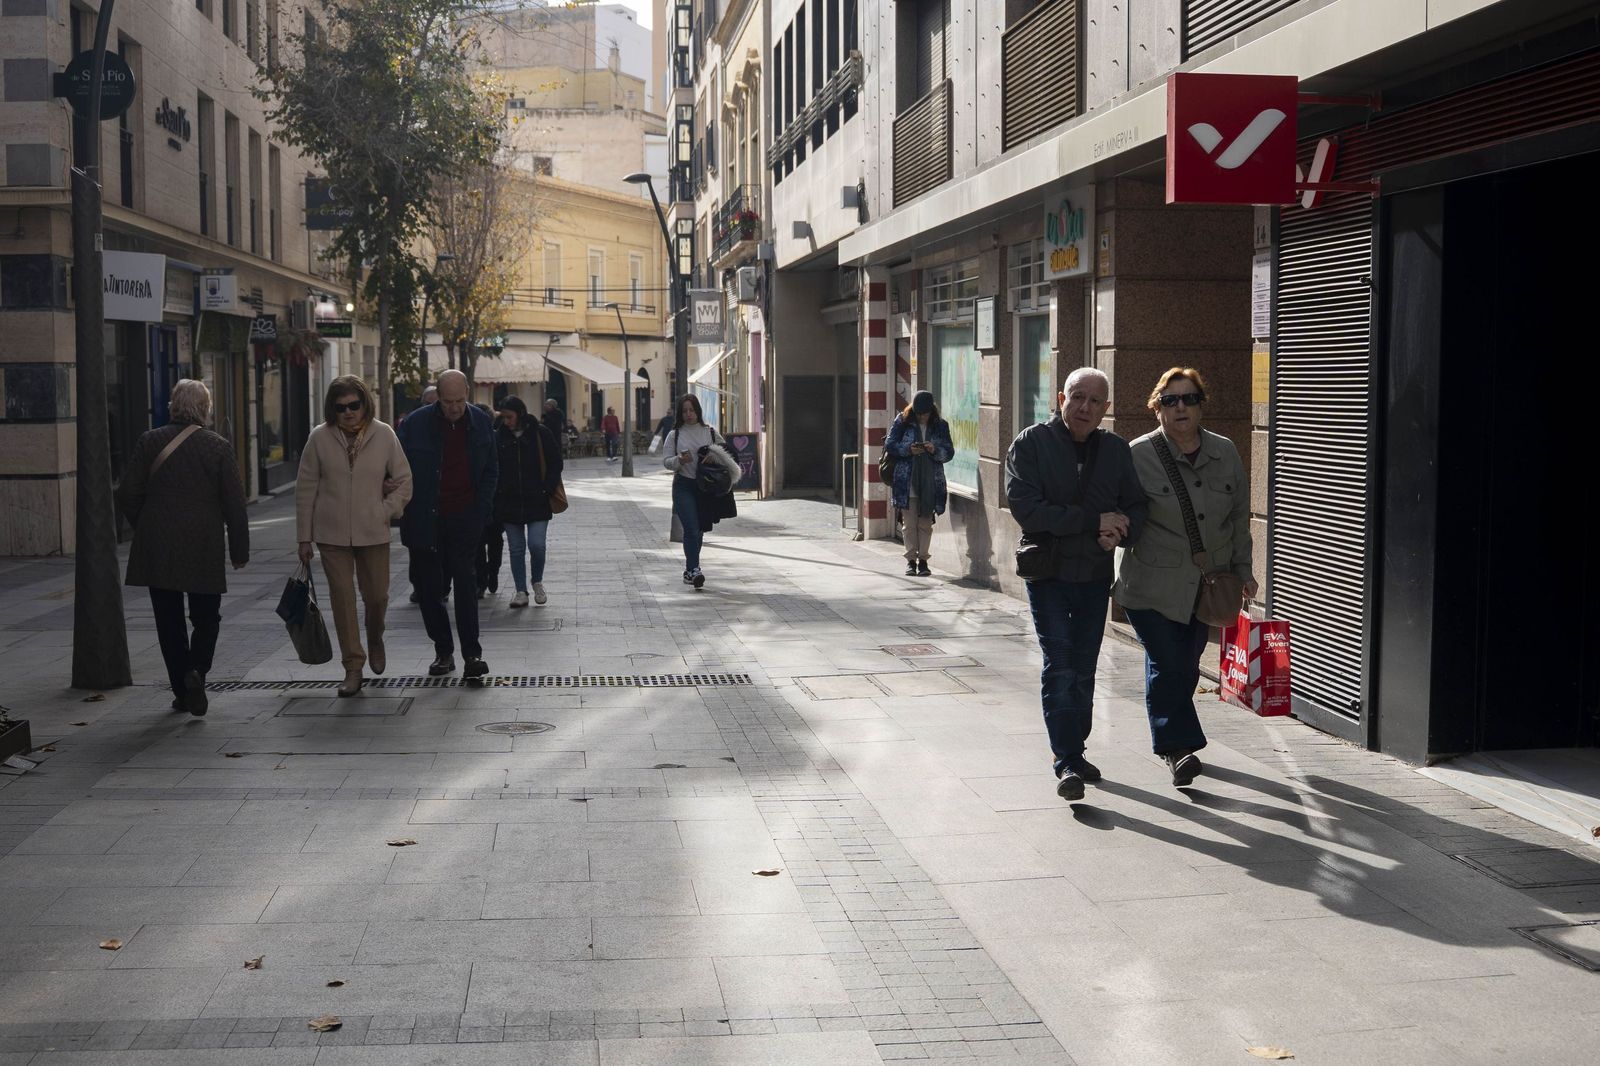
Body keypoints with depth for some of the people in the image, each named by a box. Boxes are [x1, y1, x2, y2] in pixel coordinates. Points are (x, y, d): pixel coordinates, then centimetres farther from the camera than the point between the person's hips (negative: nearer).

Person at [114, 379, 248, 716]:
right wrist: (240, 550, 5)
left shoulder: (149, 442, -1)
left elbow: (127, 495, 0)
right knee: (206, 618, 12)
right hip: (204, 549, -1)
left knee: (169, 621, 10)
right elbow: (234, 505, -4)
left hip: (157, 548, 1)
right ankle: (196, 670, -11)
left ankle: (181, 691, 12)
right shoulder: (219, 447, -4)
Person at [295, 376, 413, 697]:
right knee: (342, 598, 0)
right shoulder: (319, 438, -3)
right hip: (332, 535, 0)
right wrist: (304, 537, 1)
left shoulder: (384, 435, -2)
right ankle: (353, 667, 8)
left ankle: (375, 640, 40)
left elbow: (403, 481, 5)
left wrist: (385, 513, -6)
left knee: (377, 595, 7)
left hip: (373, 534, 0)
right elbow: (305, 489, 2)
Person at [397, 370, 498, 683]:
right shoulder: (417, 423, -5)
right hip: (425, 521, 0)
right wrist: (407, 511, -7)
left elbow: (489, 471, 11)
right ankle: (443, 651, 18)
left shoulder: (480, 423, 2)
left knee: (464, 583, -8)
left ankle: (472, 655, -7)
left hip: (464, 519, 0)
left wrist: (481, 510, 2)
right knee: (428, 587, 6)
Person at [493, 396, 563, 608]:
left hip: (537, 501, -2)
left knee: (536, 544, -10)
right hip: (509, 502, 2)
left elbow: (555, 464, 2)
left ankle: (537, 582, 16)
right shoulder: (499, 436, 2)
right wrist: (498, 493, 0)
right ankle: (521, 592, 14)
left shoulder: (540, 433, -4)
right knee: (516, 549, 6)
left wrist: (547, 489, -6)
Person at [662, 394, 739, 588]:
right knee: (691, 529, -15)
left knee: (699, 530, 11)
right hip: (684, 486, -3)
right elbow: (666, 461, 1)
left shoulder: (711, 433, 7)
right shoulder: (674, 435, 3)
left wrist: (715, 458, -12)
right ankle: (693, 570, -18)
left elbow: (727, 454, 10)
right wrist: (680, 460, -20)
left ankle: (690, 569, 26)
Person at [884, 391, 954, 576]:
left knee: (926, 523, 5)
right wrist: (908, 449, -16)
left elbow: (949, 453, 5)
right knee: (910, 523, 1)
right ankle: (911, 559, 8)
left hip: (931, 482, 1)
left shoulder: (940, 426, 5)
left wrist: (935, 450, -15)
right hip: (907, 482, -1)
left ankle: (923, 559, 12)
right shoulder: (903, 421, 1)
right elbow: (889, 444, 0)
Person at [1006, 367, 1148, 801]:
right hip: (1049, 571, -4)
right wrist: (1094, 521, -21)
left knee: (1084, 668, 13)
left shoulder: (1116, 449, 6)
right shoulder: (1030, 444, -8)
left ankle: (1073, 752, 26)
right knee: (1059, 664, -11)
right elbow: (1026, 509, -19)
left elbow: (1136, 505, 6)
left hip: (1096, 575, 5)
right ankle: (1067, 762, -10)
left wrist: (1120, 532, -18)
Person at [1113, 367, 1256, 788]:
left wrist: (1242, 568, 14)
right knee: (1167, 666, -7)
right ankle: (1178, 746, 0)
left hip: (1206, 586, 4)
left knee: (1187, 666, 11)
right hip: (1154, 584, -4)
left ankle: (1170, 740, 27)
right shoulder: (1139, 455, -7)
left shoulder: (1225, 452, 7)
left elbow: (1239, 516, 15)